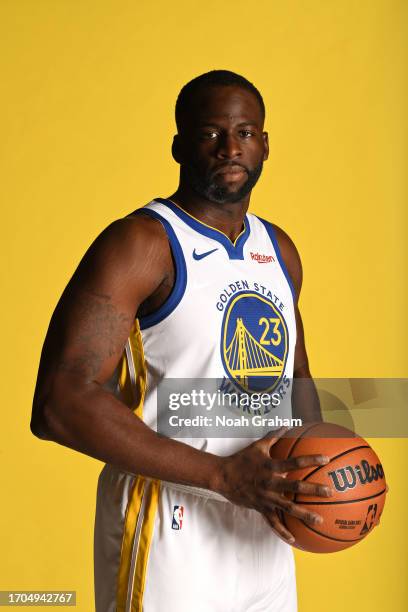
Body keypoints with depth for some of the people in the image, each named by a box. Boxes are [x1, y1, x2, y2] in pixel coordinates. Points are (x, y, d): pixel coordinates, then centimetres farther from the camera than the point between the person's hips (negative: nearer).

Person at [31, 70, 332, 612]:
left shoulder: (280, 249, 9)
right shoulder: (141, 243, -15)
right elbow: (60, 404, -24)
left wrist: (320, 459, 1)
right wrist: (224, 475, -23)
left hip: (263, 537, 7)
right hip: (170, 537, -7)